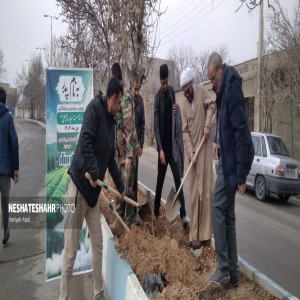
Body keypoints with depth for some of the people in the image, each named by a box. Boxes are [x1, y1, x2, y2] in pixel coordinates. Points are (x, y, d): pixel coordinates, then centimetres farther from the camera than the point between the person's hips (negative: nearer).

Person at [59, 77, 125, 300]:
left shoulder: (112, 122, 16)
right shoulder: (95, 107, -8)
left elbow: (111, 160, 21)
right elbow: (85, 141, -21)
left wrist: (121, 187, 23)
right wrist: (93, 172, -22)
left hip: (94, 189, 8)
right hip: (79, 184, -8)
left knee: (98, 244, 14)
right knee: (71, 251, -1)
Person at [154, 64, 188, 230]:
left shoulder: (173, 92, 3)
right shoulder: (157, 97, -5)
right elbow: (156, 125, -9)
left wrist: (176, 111, -13)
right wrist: (160, 149, -17)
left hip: (173, 144, 2)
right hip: (162, 146, -1)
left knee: (178, 180, -1)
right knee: (160, 181, 7)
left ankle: (183, 215, 1)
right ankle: (156, 213, 21)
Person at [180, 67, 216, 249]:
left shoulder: (201, 91, 1)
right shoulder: (184, 106, 8)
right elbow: (185, 131, 2)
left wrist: (207, 124, -17)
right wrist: (190, 152, -10)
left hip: (205, 147, -3)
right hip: (193, 150, 3)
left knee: (206, 190, -1)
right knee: (194, 194, 4)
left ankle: (206, 234, 8)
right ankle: (196, 236, 10)